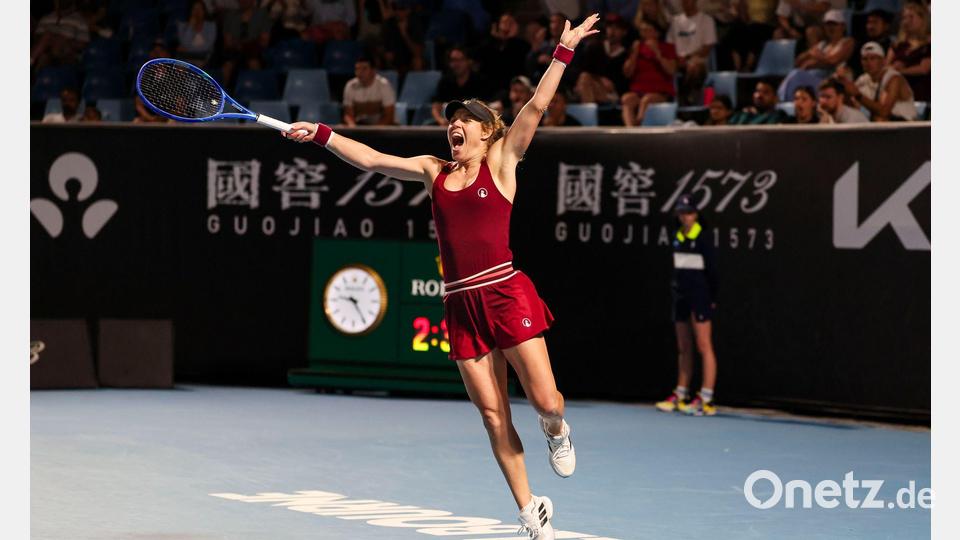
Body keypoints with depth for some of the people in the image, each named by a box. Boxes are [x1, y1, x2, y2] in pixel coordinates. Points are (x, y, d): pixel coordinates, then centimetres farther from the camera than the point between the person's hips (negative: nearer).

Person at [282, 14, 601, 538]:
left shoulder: (501, 162, 4)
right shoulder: (434, 171, 14)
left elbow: (535, 107, -4)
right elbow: (371, 159, 13)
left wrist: (563, 53, -7)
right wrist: (322, 134, 6)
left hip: (505, 293, -4)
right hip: (461, 304, 4)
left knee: (546, 402, -9)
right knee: (494, 417, 3)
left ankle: (556, 432, 29)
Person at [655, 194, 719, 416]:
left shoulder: (702, 239, -9)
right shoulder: (677, 239, 11)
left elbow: (712, 270, -9)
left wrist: (712, 298, -10)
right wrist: (675, 286, 13)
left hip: (699, 298, -8)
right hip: (681, 297, 8)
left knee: (704, 347, -8)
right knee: (683, 349, 12)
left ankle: (706, 400, -11)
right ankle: (680, 396, 18)